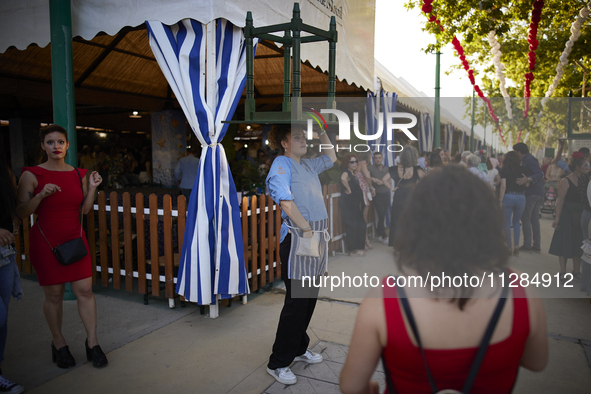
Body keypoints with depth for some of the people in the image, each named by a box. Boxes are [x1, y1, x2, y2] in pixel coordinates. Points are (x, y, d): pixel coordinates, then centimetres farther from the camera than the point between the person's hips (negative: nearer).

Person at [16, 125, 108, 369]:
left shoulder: (79, 174, 7)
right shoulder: (32, 174, -4)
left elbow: (85, 209, 9)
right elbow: (21, 213, -7)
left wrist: (92, 188, -5)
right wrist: (41, 195, -22)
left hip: (75, 239, 3)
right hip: (46, 241, -3)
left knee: (85, 290, 0)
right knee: (54, 294, 4)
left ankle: (92, 343, 13)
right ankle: (59, 344, 24)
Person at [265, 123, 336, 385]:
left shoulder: (308, 166, 18)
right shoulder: (281, 163, -5)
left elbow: (331, 158, 36)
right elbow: (285, 200, -17)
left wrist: (322, 132, 25)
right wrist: (306, 229, -16)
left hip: (317, 236, 8)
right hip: (297, 237, -8)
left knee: (310, 298, 14)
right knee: (297, 301, -5)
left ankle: (299, 349, 31)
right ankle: (278, 363, 8)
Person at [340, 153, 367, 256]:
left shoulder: (354, 173, 18)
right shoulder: (346, 172, -11)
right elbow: (343, 178, -37)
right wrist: (349, 189, -25)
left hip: (356, 204, 9)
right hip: (348, 204, -9)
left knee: (360, 225, 11)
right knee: (352, 226, -5)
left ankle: (358, 248, 22)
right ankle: (353, 250, 4)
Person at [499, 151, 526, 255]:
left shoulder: (504, 170, 0)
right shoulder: (522, 169, 7)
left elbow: (503, 186, -7)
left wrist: (500, 200, -6)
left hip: (508, 196, -2)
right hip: (521, 197, 3)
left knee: (507, 222, 6)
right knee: (517, 221, 15)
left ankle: (509, 247, 6)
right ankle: (516, 246, 7)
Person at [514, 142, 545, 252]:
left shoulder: (529, 160, -14)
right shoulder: (529, 159, 17)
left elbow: (540, 174, -25)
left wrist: (527, 179, -39)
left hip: (531, 193, -10)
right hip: (539, 193, 10)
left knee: (525, 218, -4)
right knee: (535, 218, 12)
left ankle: (527, 244, -3)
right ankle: (536, 245, 14)